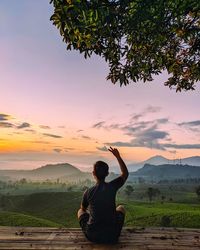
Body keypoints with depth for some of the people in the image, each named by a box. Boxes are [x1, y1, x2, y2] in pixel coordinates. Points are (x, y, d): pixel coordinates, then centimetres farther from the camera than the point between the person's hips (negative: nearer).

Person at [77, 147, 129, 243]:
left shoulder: (88, 192, -12)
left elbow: (83, 209, 10)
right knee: (121, 208, 27)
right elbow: (125, 174, 5)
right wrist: (118, 156, 4)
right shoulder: (112, 187, -14)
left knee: (80, 211, 28)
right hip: (112, 236, 0)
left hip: (92, 236, 0)